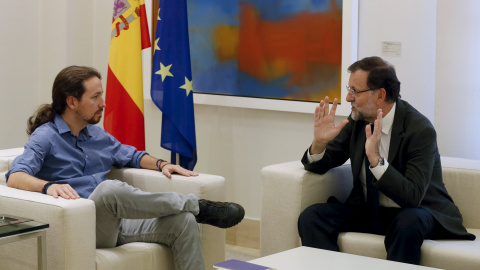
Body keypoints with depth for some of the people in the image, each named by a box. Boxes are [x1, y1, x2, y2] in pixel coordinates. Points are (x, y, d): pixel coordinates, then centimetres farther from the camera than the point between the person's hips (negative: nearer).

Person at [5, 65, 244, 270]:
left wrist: (161, 164, 13)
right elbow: (15, 177, -16)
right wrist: (49, 185, -38)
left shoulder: (97, 134, 22)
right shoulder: (46, 137, -1)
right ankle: (197, 206, -21)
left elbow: (131, 156, 35)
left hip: (116, 223, 7)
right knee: (110, 189, -38)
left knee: (183, 222, -16)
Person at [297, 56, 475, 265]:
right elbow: (320, 165, 5)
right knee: (311, 217, -18)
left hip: (415, 214, -5)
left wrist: (376, 160, -37)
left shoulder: (420, 130, -19)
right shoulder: (357, 120, -1)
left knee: (408, 222, -39)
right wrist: (319, 143, -17)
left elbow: (412, 197, -27)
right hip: (367, 211, 5)